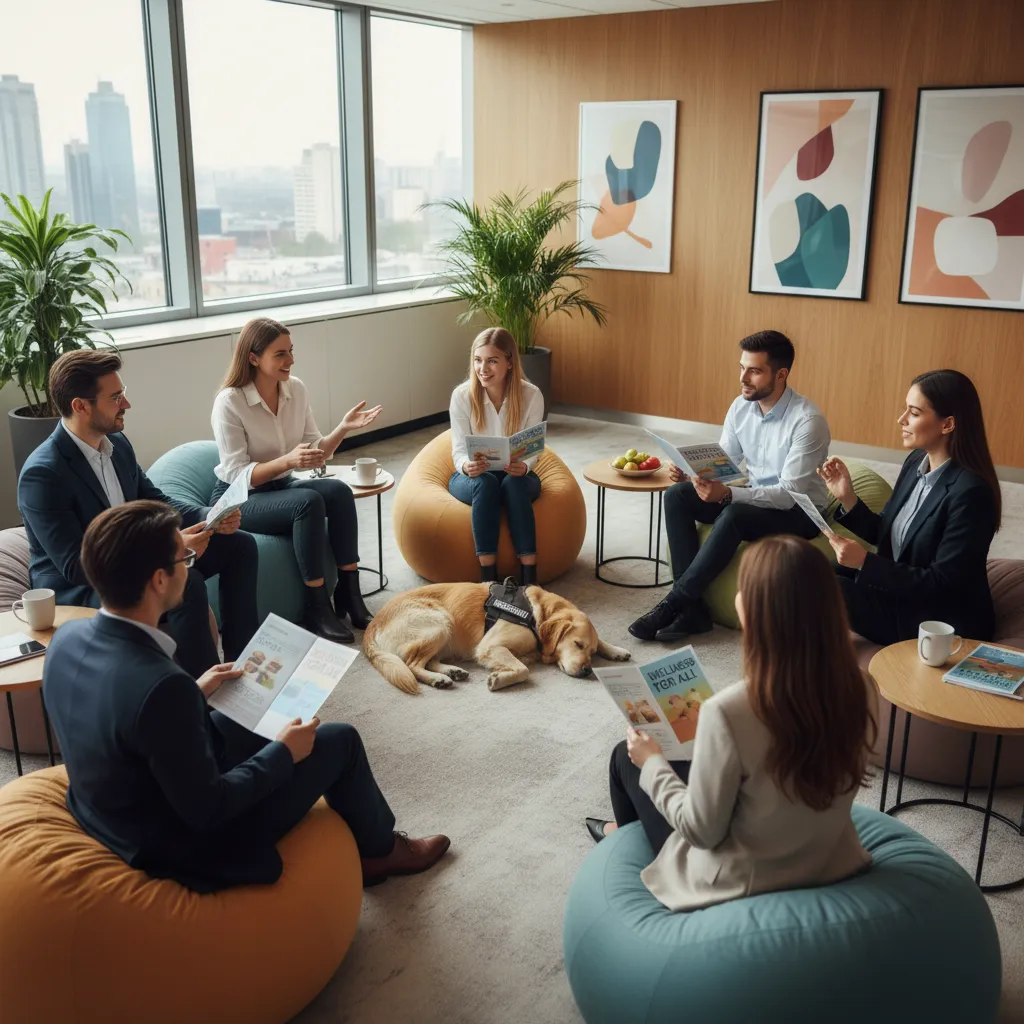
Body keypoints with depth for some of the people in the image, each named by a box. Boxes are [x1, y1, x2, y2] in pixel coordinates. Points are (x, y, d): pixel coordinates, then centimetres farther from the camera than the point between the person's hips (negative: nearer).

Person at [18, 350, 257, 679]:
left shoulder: (116, 442, 0)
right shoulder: (42, 474, -24)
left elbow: (154, 501, 12)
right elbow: (76, 566, -28)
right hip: (77, 589, -9)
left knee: (239, 545, 4)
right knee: (185, 583, -34)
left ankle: (242, 658, 8)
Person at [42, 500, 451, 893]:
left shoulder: (68, 638, -11)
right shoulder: (160, 686, -36)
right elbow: (206, 810, -25)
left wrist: (193, 694, 10)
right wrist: (283, 752, -12)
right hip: (184, 846, -8)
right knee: (339, 740, 5)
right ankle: (379, 851, 35)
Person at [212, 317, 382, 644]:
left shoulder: (296, 389, -1)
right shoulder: (229, 401, -17)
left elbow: (315, 454, 3)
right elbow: (236, 474, -20)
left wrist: (344, 428, -14)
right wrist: (287, 461, -34)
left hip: (281, 487, 6)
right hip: (239, 499, -6)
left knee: (339, 490, -23)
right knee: (308, 501, -32)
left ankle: (349, 594, -17)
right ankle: (317, 608, -24)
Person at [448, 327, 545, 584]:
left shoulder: (531, 395, -13)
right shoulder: (462, 395, -13)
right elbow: (459, 450, -13)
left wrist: (524, 466, -35)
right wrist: (466, 466, -38)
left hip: (516, 476, 0)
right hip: (473, 476, 0)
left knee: (514, 484, -35)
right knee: (486, 483, -35)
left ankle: (529, 577, -36)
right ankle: (488, 576, -34)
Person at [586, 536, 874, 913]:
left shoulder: (730, 711, -33)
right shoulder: (852, 689, -15)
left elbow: (702, 830, -21)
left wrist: (651, 762, -5)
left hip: (740, 885, -5)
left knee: (628, 756, 17)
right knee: (689, 764, 25)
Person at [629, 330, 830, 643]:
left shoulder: (808, 420, -23)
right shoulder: (740, 407, -2)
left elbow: (789, 494, -26)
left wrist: (727, 494, -38)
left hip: (799, 512, -7)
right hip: (751, 498, 7)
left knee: (733, 515, -36)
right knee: (677, 495, -15)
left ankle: (674, 602, -24)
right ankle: (691, 606, -21)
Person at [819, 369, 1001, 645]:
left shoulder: (971, 493, -25)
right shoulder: (916, 461, 1)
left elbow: (942, 583, -23)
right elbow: (883, 534, 9)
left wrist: (865, 562, -25)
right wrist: (847, 497, -7)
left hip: (942, 623, -7)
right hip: (898, 588, 7)